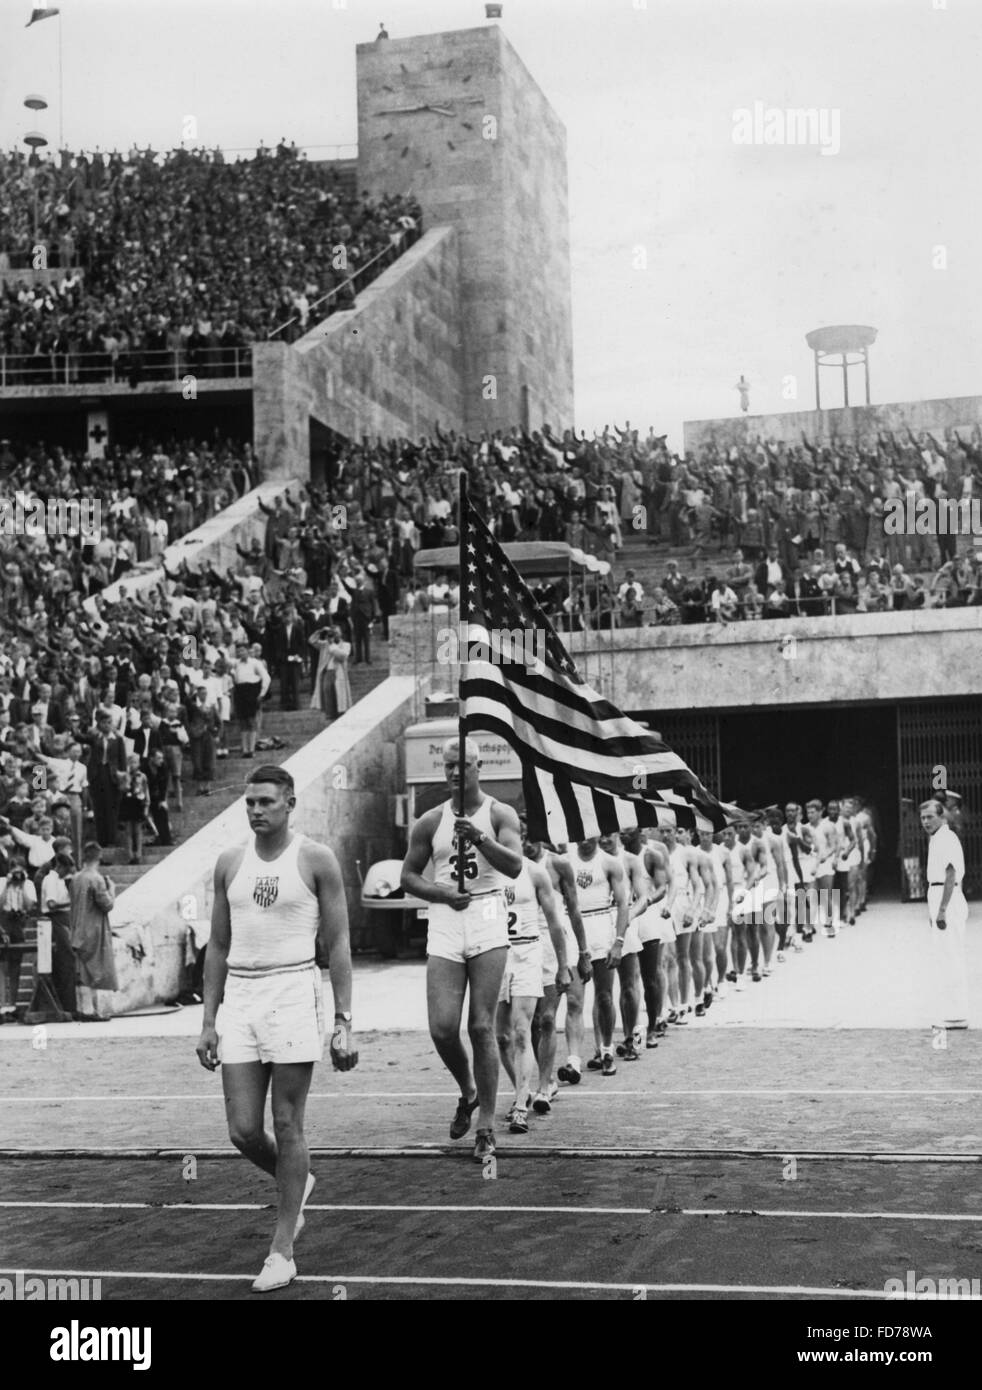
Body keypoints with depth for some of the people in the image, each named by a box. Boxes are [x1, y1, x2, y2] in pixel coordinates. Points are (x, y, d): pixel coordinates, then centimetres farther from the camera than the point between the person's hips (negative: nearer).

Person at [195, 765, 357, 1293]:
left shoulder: (315, 860, -2)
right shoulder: (229, 863, 10)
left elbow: (338, 946, -2)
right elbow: (218, 946, 14)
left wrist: (344, 1022, -7)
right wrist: (208, 1021, 9)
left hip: (293, 992, -4)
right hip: (239, 995, 4)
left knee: (287, 1126, -1)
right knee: (243, 1130, 0)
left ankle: (282, 1250, 8)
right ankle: (296, 1184, 32)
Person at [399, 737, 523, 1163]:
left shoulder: (499, 815, 2)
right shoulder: (430, 822, 10)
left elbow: (515, 866, -12)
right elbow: (408, 877, 13)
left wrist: (480, 839, -29)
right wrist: (442, 894, -6)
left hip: (488, 921, -2)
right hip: (445, 924, 2)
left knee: (481, 1026, -4)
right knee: (442, 1028, -6)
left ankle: (486, 1126, 5)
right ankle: (468, 1091, 24)